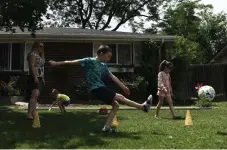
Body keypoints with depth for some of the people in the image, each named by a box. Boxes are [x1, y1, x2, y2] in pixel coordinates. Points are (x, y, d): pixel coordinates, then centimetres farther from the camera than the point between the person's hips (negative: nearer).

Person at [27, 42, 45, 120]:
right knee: (34, 95, -20)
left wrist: (42, 78, 20)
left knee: (35, 96, 7)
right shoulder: (33, 54, -6)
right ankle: (29, 115, -26)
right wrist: (35, 77, -23)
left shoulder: (39, 56, 23)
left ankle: (33, 114, 9)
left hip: (39, 78, 10)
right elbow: (32, 66, -17)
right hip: (34, 78, -10)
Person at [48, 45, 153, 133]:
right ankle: (143, 106, -1)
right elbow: (73, 62, -7)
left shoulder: (103, 66, 14)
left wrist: (123, 86, 12)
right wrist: (56, 63, -5)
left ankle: (106, 127, 3)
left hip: (101, 88, 9)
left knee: (115, 105, 5)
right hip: (97, 89, -9)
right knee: (120, 98, -7)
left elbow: (112, 77, 15)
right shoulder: (90, 61, -8)